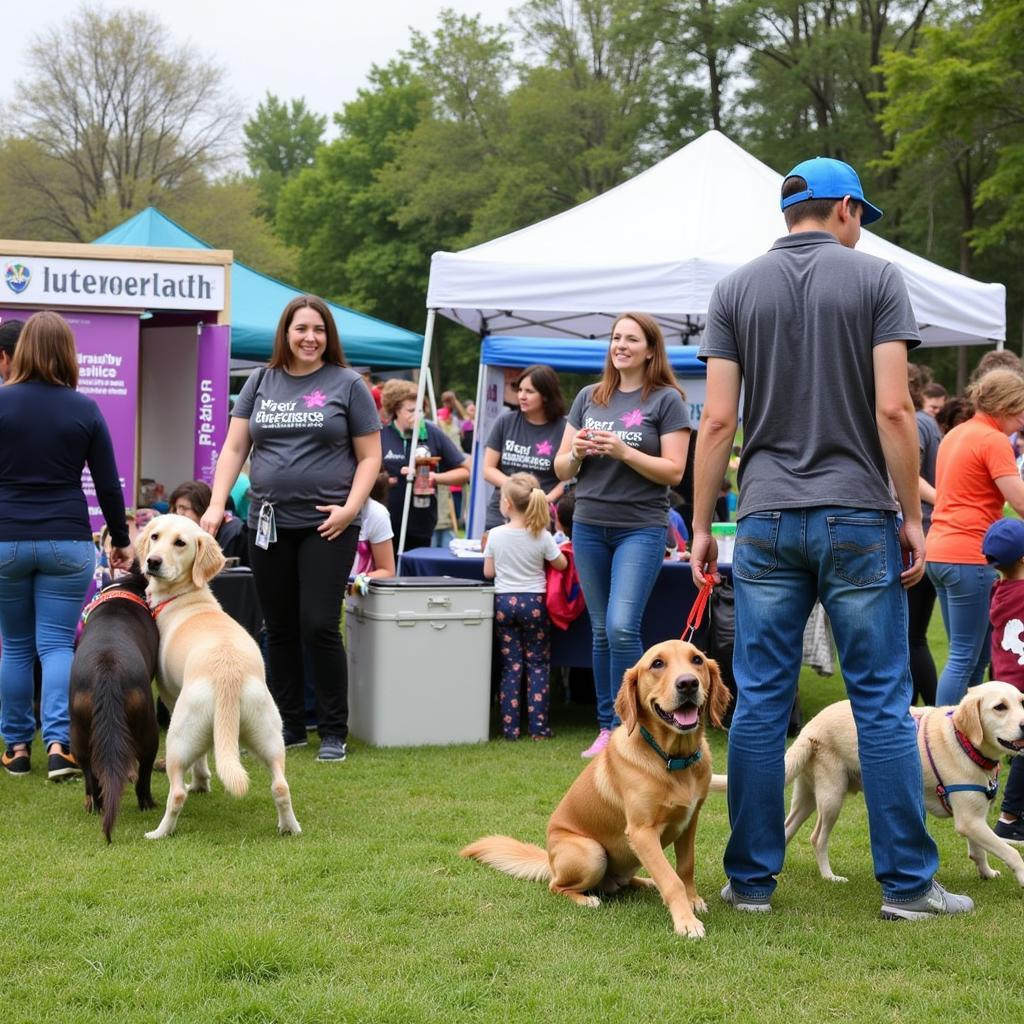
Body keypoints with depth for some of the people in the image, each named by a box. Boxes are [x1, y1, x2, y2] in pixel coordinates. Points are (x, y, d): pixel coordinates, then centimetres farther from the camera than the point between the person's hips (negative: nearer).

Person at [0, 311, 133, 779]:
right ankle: (59, 744, -10)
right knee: (57, 644, 3)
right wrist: (121, 540, 15)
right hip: (67, 540, 1)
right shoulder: (85, 409, 0)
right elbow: (109, 485, 3)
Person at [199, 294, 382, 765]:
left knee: (319, 625, -9)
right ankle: (289, 726, 20)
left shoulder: (347, 384, 2)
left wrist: (350, 508, -12)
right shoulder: (261, 382, 11)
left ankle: (333, 732, 2)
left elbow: (369, 457, 1)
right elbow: (234, 448, 10)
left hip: (326, 526, -4)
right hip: (269, 524, 4)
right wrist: (216, 504, -2)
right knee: (279, 629, 9)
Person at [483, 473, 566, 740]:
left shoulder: (496, 535, -6)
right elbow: (561, 564, 3)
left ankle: (510, 726, 4)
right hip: (533, 602, -1)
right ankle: (538, 725, 4)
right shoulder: (542, 537, -9)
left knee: (510, 665, 7)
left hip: (503, 602, 1)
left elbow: (488, 572, 2)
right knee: (538, 664, 8)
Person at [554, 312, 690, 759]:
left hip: (641, 527, -5)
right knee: (601, 631, 9)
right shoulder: (589, 398, 11)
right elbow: (562, 470, 13)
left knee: (622, 627, -16)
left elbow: (674, 471, -8)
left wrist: (623, 452, -18)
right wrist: (577, 452, -9)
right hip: (589, 526, 5)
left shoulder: (666, 400, -2)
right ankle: (606, 727, 16)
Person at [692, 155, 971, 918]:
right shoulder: (876, 278, 0)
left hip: (767, 520, 2)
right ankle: (908, 883, 6)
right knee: (883, 704, 3)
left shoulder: (736, 289, 7)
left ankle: (751, 880, 10)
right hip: (857, 518, -2)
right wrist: (913, 517, -2)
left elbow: (718, 420, 1)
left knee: (761, 704, 5)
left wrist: (701, 524, 6)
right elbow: (893, 409, -9)